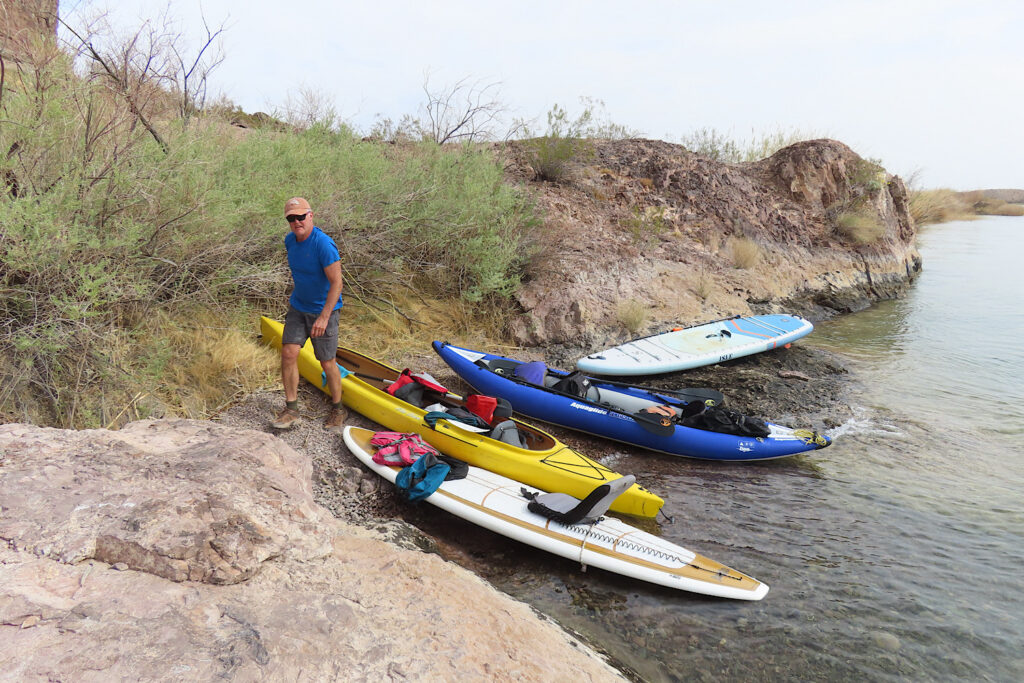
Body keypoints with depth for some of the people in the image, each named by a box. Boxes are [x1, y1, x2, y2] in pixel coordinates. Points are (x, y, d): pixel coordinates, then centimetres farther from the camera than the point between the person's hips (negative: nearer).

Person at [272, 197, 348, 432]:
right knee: (288, 353, -3)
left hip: (323, 310, -6)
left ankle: (338, 410, 22)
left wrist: (324, 317, -29)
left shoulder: (323, 244, -23)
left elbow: (336, 283, -25)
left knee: (327, 362, 2)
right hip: (298, 307, 6)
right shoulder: (290, 240, 1)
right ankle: (291, 408, 10)